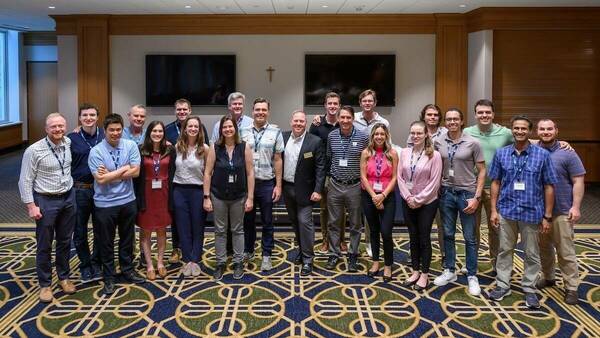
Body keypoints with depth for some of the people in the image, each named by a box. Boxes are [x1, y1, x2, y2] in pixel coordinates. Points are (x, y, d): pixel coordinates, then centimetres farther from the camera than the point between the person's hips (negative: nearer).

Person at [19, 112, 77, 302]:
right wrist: (31, 206, -15)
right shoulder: (34, 151, -15)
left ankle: (64, 277, 32)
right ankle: (45, 284, 20)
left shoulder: (69, 144, -2)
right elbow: (25, 181, -12)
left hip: (68, 199, 5)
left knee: (65, 241, 15)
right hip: (45, 201, -4)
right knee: (44, 245, 7)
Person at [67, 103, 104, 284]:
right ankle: (85, 265, 26)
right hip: (79, 190, -1)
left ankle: (96, 264, 29)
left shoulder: (105, 135, -1)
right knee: (80, 232, 10)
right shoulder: (71, 138, -4)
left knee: (100, 230, 12)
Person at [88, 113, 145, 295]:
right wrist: (124, 169, -14)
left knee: (127, 239, 18)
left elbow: (136, 172, -11)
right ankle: (109, 278, 24)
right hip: (105, 204, -3)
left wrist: (111, 175, -16)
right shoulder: (96, 151, -12)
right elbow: (100, 179, -20)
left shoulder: (131, 146, -4)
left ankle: (128, 270, 36)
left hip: (128, 201, 3)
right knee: (107, 242, 10)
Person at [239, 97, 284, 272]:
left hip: (267, 183, -2)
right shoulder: (243, 132, 2)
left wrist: (278, 185, -3)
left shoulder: (275, 132, -2)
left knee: (267, 222, 7)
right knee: (248, 220, 14)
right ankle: (248, 251, 30)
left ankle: (266, 256, 17)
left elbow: (277, 160, 0)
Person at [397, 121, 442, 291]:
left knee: (424, 238, 3)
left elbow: (434, 182, -13)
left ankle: (424, 275, 15)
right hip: (408, 202, 4)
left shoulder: (434, 155, -10)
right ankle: (415, 272, 24)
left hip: (427, 202, -4)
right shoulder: (404, 152, 2)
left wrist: (418, 199, -14)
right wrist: (408, 197, -9)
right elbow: (400, 177, 2)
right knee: (413, 237, 12)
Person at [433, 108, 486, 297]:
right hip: (446, 193, 3)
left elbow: (482, 171, -4)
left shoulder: (473, 143, -7)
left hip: (466, 193, -3)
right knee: (448, 235, 12)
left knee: (469, 237, 4)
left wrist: (476, 197, -10)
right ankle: (449, 271, 25)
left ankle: (472, 276, 15)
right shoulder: (438, 142, 1)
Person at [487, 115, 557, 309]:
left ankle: (529, 289, 22)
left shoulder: (542, 155, -4)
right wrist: (494, 210, 0)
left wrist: (547, 216, -4)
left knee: (531, 253, 8)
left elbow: (549, 187, -2)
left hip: (532, 212, -1)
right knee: (504, 250, 11)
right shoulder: (501, 154, 1)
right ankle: (503, 285, 23)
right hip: (506, 211, 2)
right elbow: (495, 183, 5)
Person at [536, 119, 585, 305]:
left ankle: (571, 287, 6)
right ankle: (548, 277, 33)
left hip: (562, 211, -4)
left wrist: (576, 207, -12)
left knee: (566, 251, -2)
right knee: (543, 247, 16)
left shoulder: (567, 153, -4)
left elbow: (578, 181, -5)